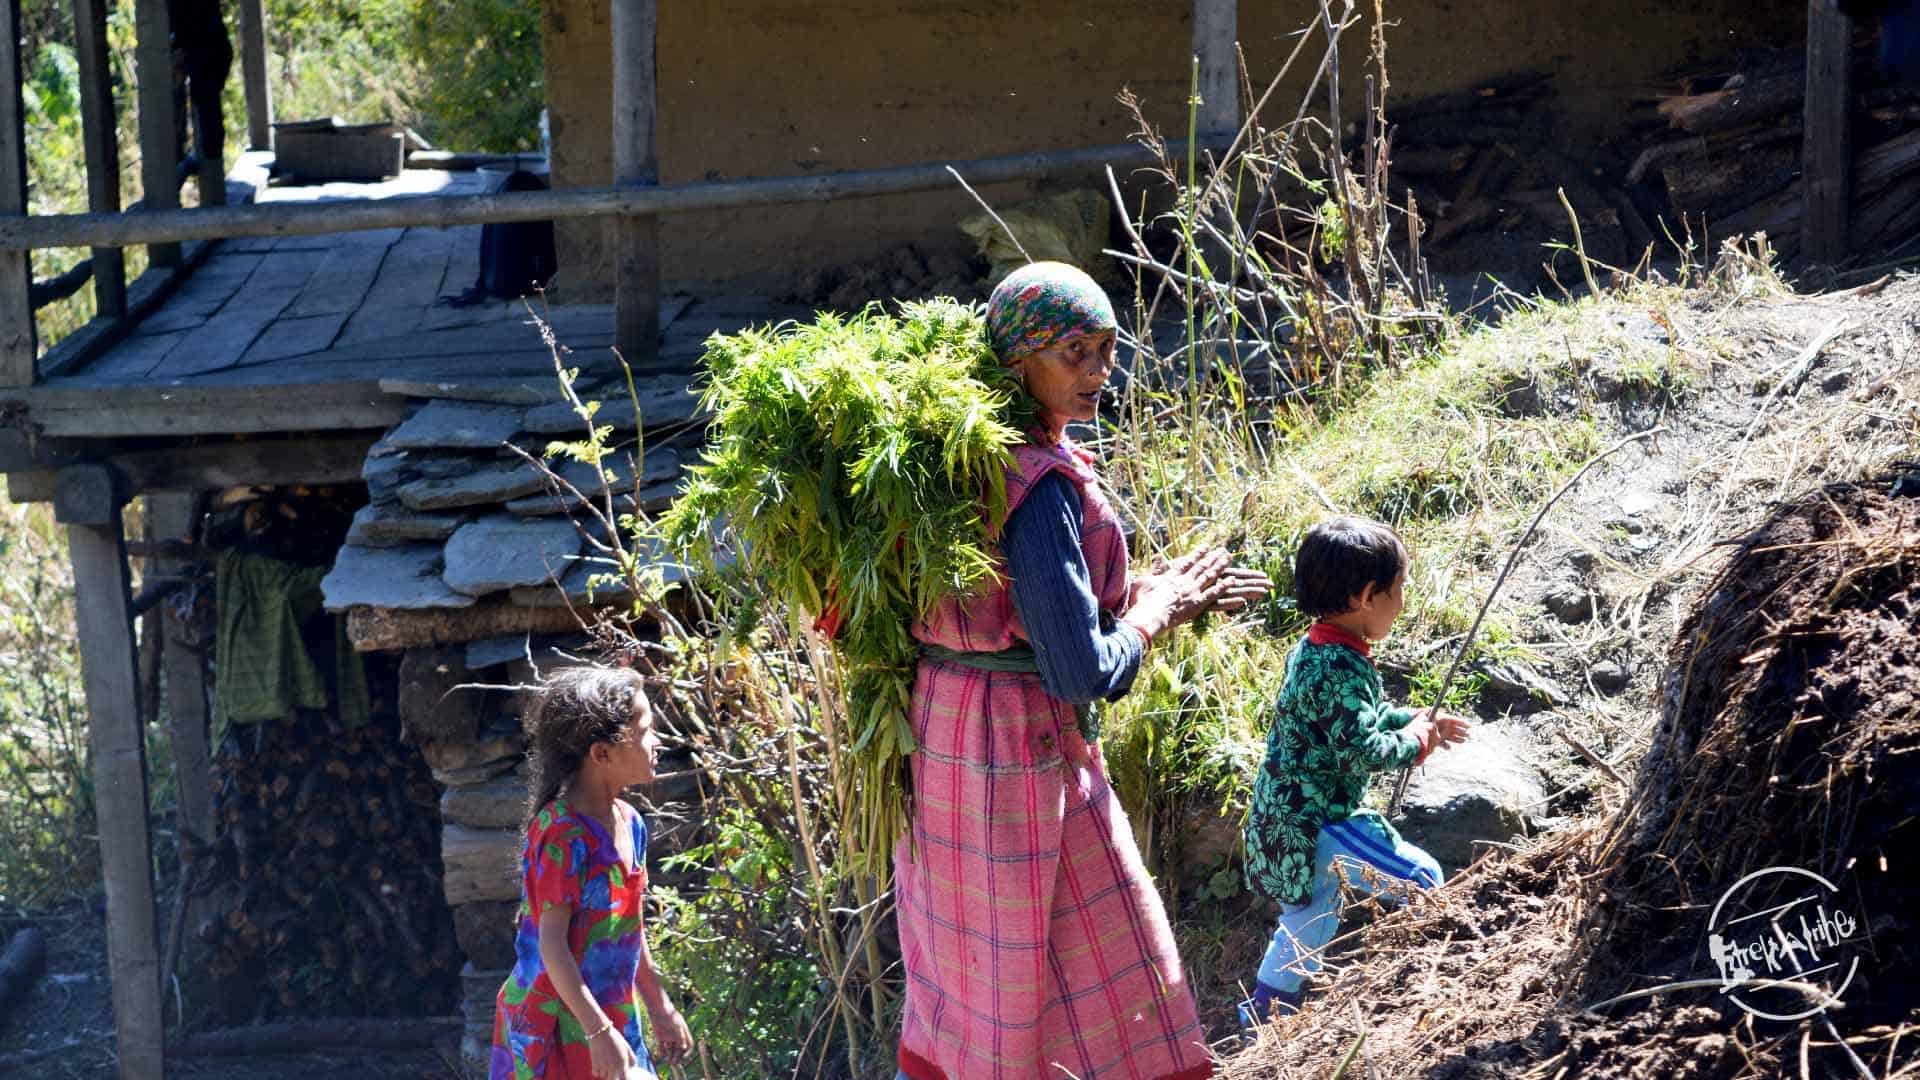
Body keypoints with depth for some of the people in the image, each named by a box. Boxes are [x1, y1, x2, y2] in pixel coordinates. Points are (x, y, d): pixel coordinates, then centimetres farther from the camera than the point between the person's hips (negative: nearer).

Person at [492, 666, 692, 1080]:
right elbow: (552, 944, -21)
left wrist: (659, 1007, 23)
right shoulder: (563, 833, -20)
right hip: (560, 1023, -8)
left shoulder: (629, 823, 5)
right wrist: (598, 1033, -24)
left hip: (611, 1012, 8)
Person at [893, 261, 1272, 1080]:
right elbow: (1084, 674, -24)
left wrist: (1156, 590, 11)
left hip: (942, 734, 9)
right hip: (1023, 745, -9)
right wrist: (1158, 610, -7)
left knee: (960, 967, 21)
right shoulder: (1042, 488, -24)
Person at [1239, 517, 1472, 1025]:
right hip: (1314, 825, -11)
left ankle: (1261, 1017, 35)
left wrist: (1414, 720, 15)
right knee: (1422, 881, -6)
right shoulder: (1341, 670, -25)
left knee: (1311, 917, 25)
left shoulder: (1312, 650, 7)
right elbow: (1360, 753, -30)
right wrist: (1415, 741, -13)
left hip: (1288, 816, 11)